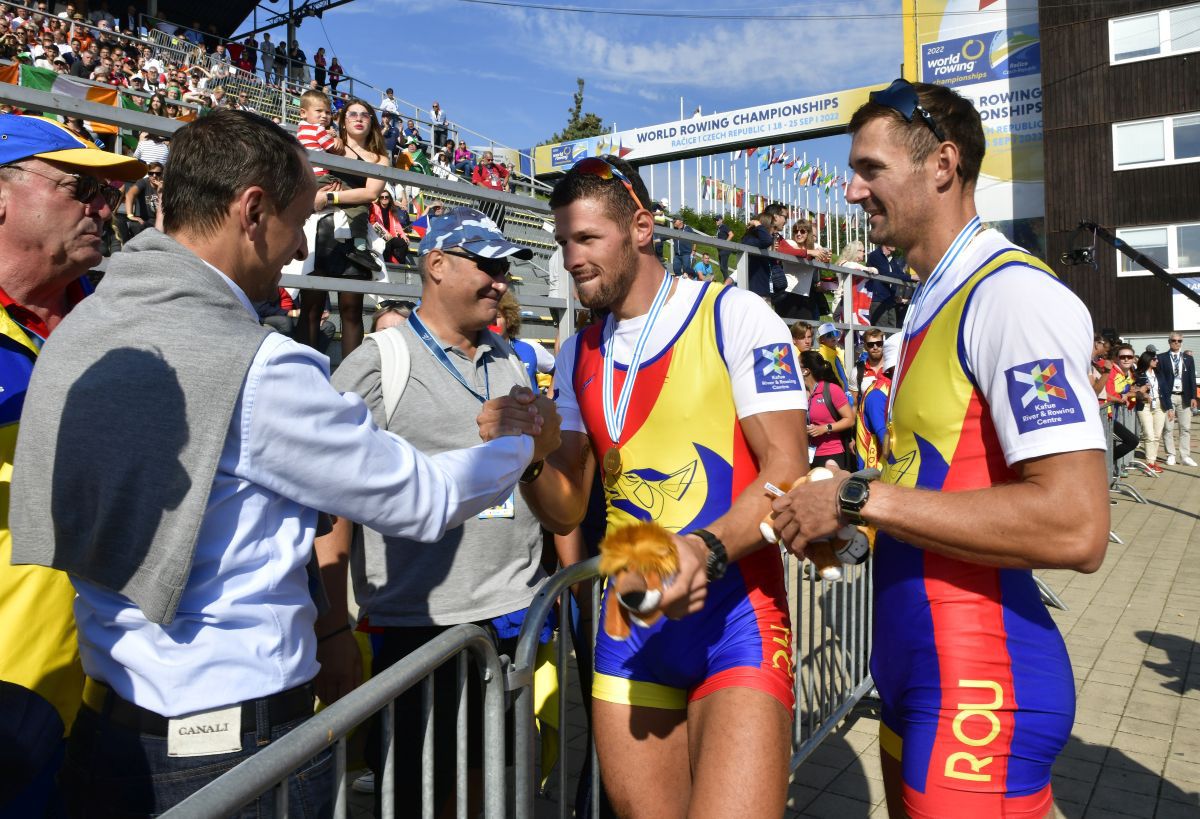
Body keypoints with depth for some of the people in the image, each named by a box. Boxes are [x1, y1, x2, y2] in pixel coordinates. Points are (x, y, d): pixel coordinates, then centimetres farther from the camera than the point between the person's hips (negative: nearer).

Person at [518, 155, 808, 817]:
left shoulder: (733, 316, -5)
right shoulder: (578, 357, 12)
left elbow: (787, 471, -12)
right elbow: (566, 511, 12)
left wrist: (708, 550, -29)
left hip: (734, 614, -5)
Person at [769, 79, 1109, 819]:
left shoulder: (1012, 294, -17)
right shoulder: (935, 305, 12)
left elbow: (1075, 526, -26)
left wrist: (861, 498, -22)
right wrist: (849, 523, 4)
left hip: (980, 683, -9)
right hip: (915, 672, 9)